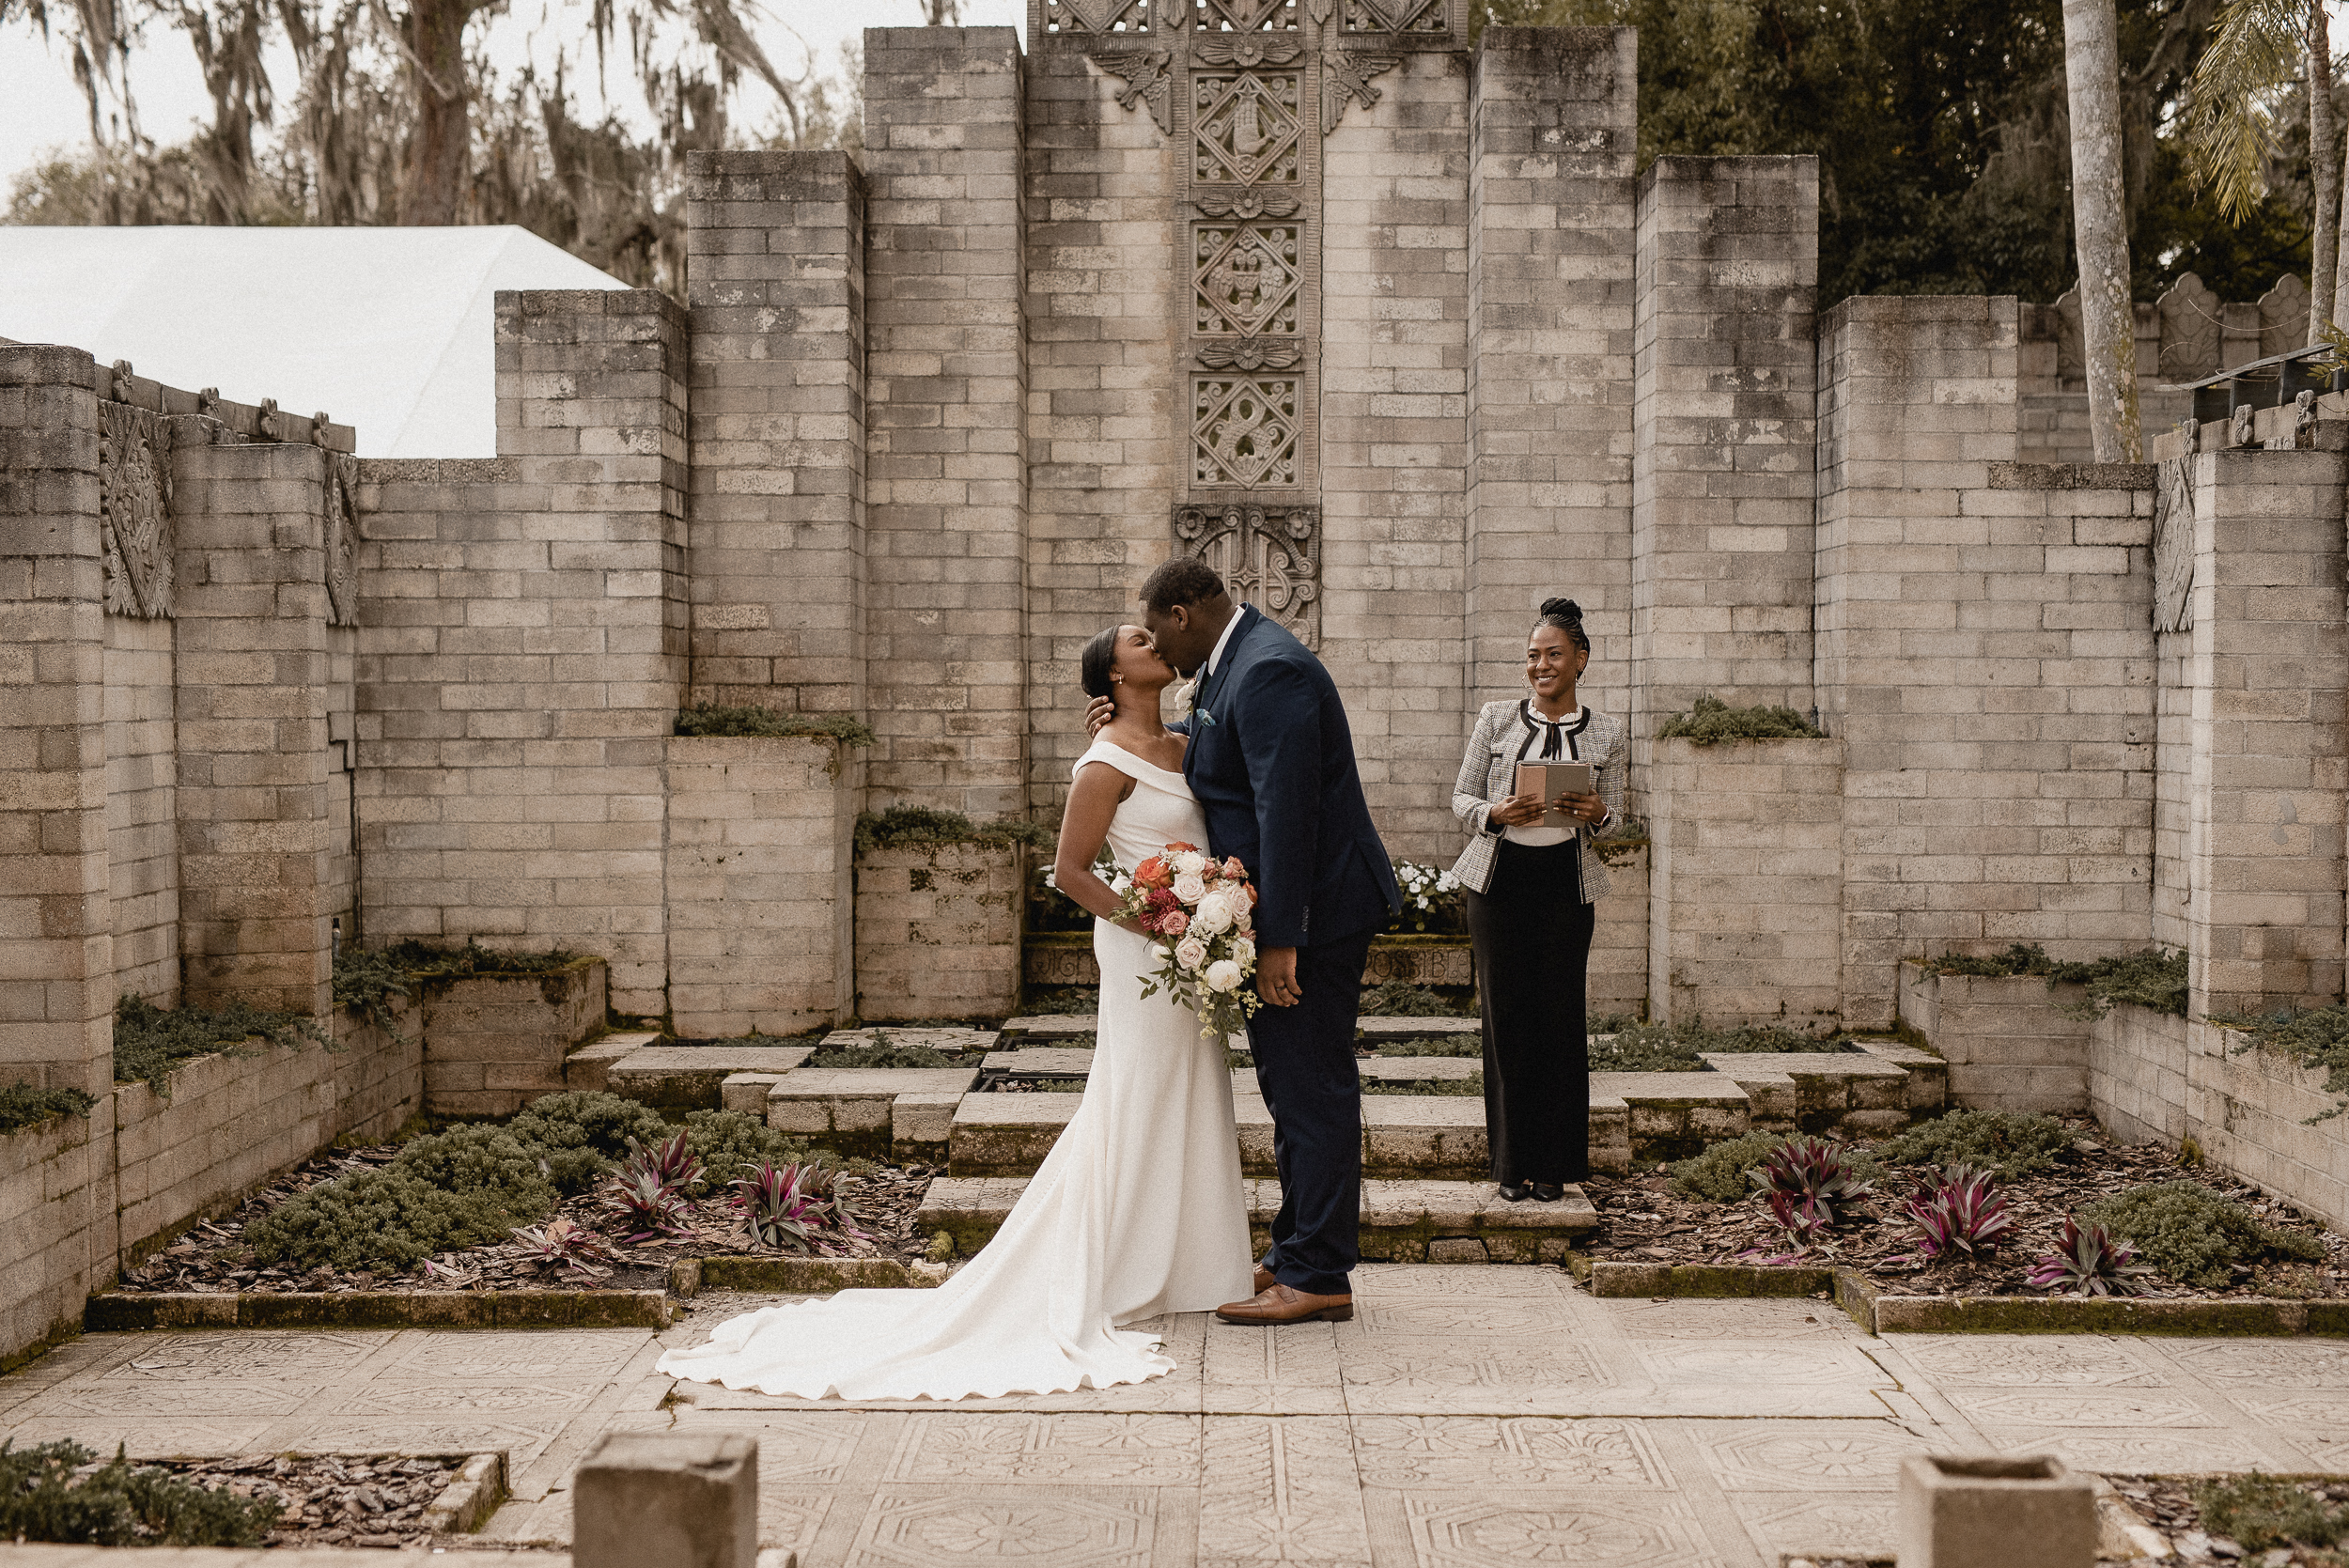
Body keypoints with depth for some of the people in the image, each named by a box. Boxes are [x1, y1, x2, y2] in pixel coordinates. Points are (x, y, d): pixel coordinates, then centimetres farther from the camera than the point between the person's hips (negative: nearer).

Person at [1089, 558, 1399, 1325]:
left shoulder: (1269, 671, -20)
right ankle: (1298, 1253, 28)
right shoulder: (1237, 662, 13)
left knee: (1312, 1089, -4)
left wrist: (1281, 940, -25)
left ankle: (1318, 1277, 2)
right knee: (1294, 1089, 17)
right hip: (1287, 915, 11)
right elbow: (1215, 755, 29)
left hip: (1313, 914, -11)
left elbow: (1286, 809, -25)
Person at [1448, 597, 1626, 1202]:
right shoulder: (1497, 718, 6)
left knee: (1561, 1013, 0)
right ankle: (1513, 1159, 11)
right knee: (1505, 1014, 1)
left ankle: (1554, 1163, 12)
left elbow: (1615, 824, 10)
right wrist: (1496, 814, -14)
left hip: (1566, 885, 0)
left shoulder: (1607, 735, 6)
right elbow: (1461, 795, 7)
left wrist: (1597, 816, -13)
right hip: (1499, 879, 0)